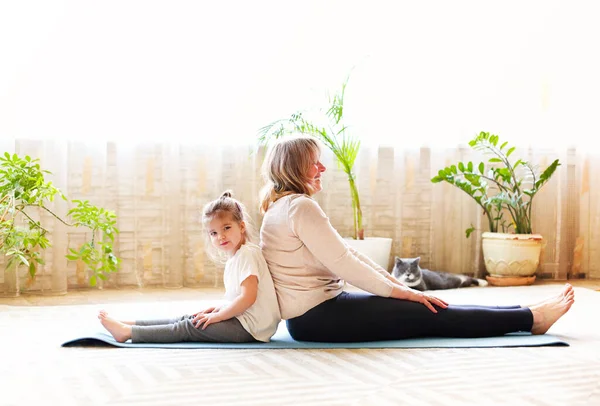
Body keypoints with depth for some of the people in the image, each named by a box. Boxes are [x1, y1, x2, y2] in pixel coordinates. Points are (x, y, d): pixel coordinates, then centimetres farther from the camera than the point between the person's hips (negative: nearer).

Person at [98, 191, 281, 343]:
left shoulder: (247, 254, -16)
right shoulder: (234, 258, 16)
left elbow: (248, 297, -24)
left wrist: (217, 316, -16)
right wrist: (222, 309, 8)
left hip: (249, 327, -9)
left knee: (190, 326, -9)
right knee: (187, 320, 6)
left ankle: (127, 332, -8)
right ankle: (129, 324, 9)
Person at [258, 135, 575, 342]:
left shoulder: (285, 206, 15)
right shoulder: (300, 206, -17)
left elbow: (346, 253, 14)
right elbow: (344, 264, -19)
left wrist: (400, 286, 10)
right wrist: (402, 292, -10)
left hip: (309, 316, 10)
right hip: (316, 317, -10)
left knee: (428, 306, 8)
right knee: (429, 315, -5)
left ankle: (526, 314, 12)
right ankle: (531, 318, 3)